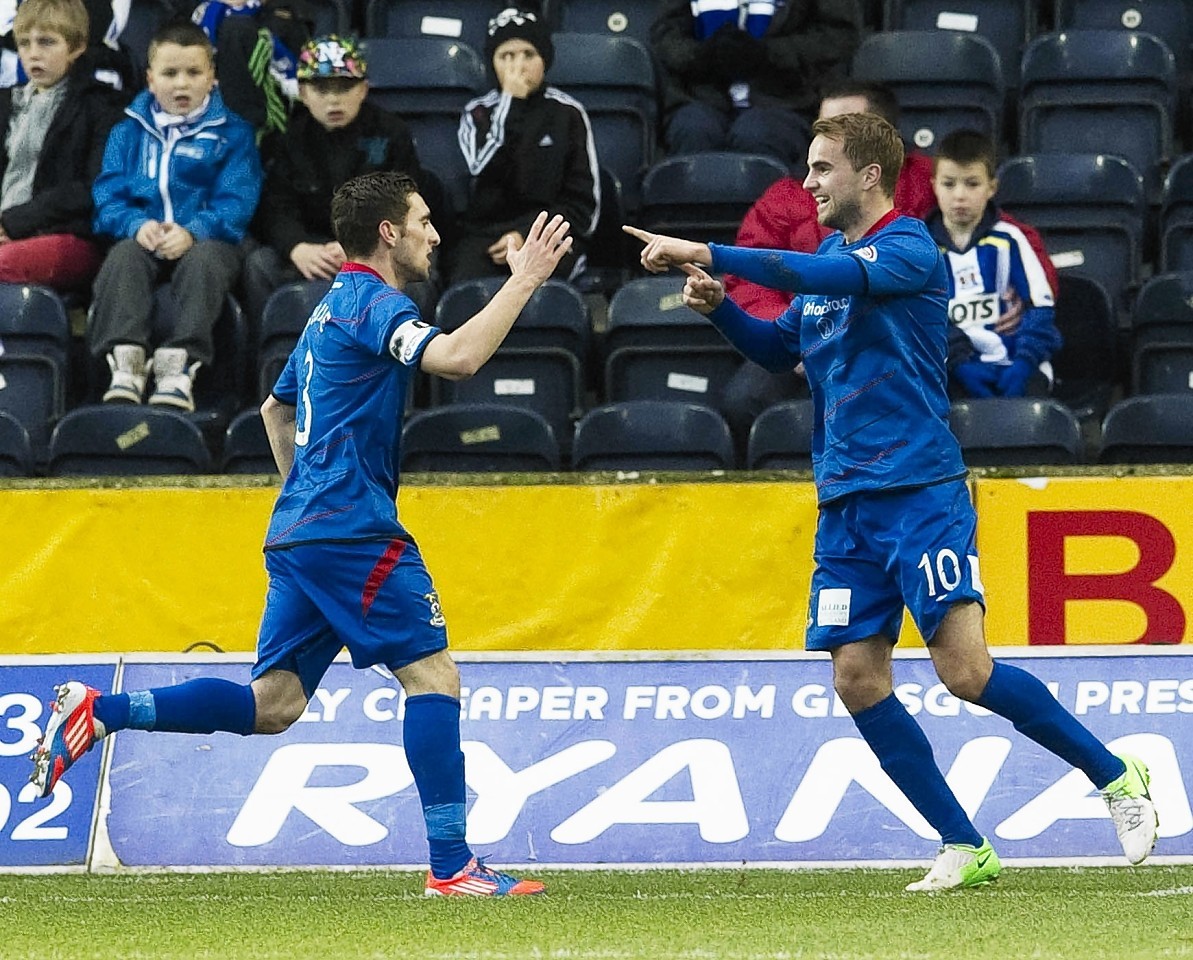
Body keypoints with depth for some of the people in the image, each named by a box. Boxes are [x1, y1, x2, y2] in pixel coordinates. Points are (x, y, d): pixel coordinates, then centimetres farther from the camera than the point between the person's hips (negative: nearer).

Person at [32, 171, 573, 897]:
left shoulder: (334, 308, 22)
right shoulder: (373, 302, -9)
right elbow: (456, 357, -27)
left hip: (297, 531, 10)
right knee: (433, 675, -8)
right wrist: (524, 282, -19)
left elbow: (276, 410, 34)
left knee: (272, 705, 8)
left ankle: (100, 713, 1)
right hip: (351, 529, -10)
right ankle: (451, 866, -11)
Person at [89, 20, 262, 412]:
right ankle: (125, 359, -44)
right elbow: (108, 197, 6)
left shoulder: (232, 134, 9)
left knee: (204, 259, -35)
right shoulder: (128, 133, 16)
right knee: (124, 256, -31)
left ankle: (179, 363, -46)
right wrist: (137, 225, -17)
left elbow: (236, 202, -3)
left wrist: (192, 232, -22)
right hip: (142, 239, 2)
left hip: (206, 240, -2)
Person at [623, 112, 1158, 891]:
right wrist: (718, 305, 5)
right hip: (846, 505, 8)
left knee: (966, 669, -16)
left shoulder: (910, 250, -10)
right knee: (857, 677, -2)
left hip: (920, 494, -8)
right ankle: (965, 848, 5)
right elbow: (779, 347, 25)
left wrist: (706, 256, -30)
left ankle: (1115, 776, 1)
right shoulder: (829, 254, 15)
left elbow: (826, 276, -28)